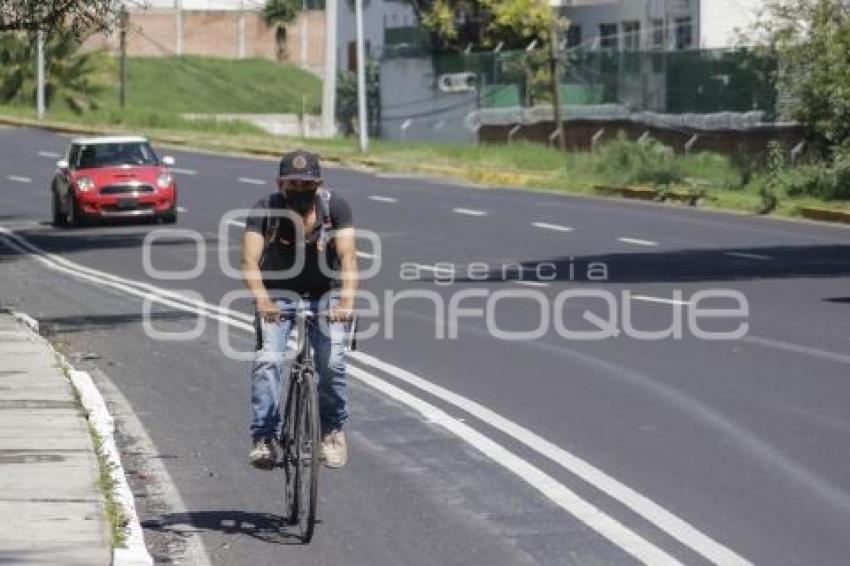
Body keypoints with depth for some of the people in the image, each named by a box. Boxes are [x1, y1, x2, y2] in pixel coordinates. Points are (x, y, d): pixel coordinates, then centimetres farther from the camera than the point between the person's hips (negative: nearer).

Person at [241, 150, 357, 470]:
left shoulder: (335, 207, -18)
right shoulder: (265, 210, -20)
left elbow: (348, 256, -28)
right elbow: (250, 260, -30)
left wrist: (346, 300, -46)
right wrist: (261, 299, -49)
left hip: (323, 296, 0)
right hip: (277, 296, 0)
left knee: (333, 362, -16)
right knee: (268, 361, -20)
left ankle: (333, 430, 6)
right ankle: (264, 437, -13)